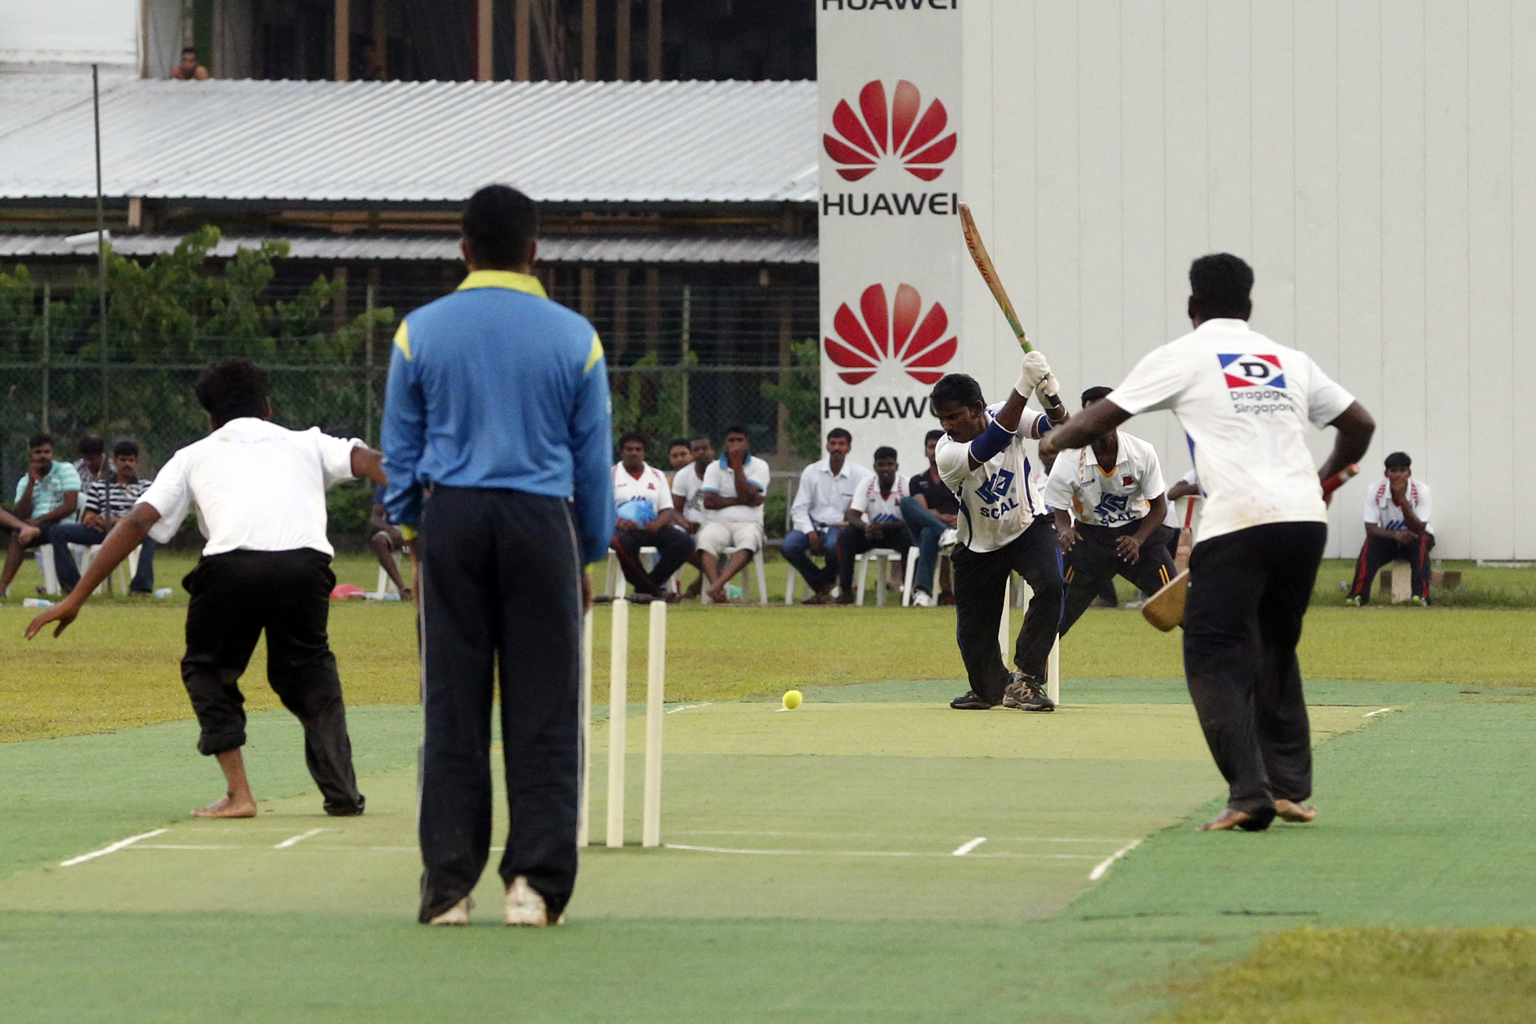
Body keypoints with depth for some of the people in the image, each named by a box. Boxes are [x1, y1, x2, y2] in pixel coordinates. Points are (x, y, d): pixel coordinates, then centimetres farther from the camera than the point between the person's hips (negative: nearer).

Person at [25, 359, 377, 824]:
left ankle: (238, 793, 10)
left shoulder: (195, 455, 29)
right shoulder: (305, 443, 32)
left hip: (232, 562, -1)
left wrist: (75, 599, 18)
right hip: (304, 560, 1)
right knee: (308, 666, 27)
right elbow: (367, 461, 15)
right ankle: (341, 790, 16)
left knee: (208, 668, 24)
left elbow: (138, 521, 19)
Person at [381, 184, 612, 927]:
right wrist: (589, 559, 16)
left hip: (451, 519, 1)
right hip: (542, 527, -1)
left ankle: (448, 886, 4)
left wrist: (412, 540, 17)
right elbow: (593, 459, 8)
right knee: (542, 712, 2)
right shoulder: (573, 337, 2)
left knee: (452, 708, 4)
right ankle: (535, 882, -2)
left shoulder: (419, 332, 4)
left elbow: (400, 454, 8)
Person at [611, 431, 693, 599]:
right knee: (624, 542, -41)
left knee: (684, 541, -25)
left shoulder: (657, 476, 20)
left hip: (652, 527, 4)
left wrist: (658, 523, -13)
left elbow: (668, 510, 11)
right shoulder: (611, 475, 11)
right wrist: (618, 521, -22)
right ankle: (656, 590, -23)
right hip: (623, 528, -4)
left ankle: (646, 586, -18)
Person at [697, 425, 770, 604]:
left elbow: (746, 496, -7)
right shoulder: (714, 467, 12)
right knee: (706, 539, -34)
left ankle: (717, 584, -53)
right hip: (718, 522, 1)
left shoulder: (759, 466, 8)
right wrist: (741, 500, -5)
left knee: (748, 540, -37)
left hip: (748, 522, -1)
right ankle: (717, 588, -50)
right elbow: (709, 501, -2)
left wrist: (737, 466, -7)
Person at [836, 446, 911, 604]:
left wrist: (884, 527, -38)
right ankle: (846, 590, -22)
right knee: (844, 537, -25)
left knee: (909, 538, -38)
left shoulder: (905, 485, -14)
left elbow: (909, 520, -20)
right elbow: (852, 516, -12)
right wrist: (866, 526, -36)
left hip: (896, 532, -3)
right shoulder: (866, 484, -6)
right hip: (872, 533, 3)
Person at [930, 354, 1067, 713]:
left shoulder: (1004, 415, -16)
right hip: (979, 545, 0)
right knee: (972, 631, 3)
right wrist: (1023, 389, -53)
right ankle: (991, 687, 37)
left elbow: (1056, 428, -29)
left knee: (1051, 585, -28)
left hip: (1028, 526, 0)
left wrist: (1051, 402, -53)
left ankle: (1024, 680, -17)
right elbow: (990, 446, -43)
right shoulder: (946, 454, -25)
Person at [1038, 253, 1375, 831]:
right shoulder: (1290, 360, 20)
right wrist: (1328, 474, 42)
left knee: (1215, 658, -2)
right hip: (1305, 519, 5)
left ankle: (1250, 793, -16)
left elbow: (1100, 421, 7)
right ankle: (1291, 788, 21)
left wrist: (1056, 440, 28)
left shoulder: (1183, 358, 7)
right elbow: (1360, 425, 24)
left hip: (1237, 524, -5)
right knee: (1275, 653, 21)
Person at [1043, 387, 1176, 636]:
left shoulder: (1142, 453, -16)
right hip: (1090, 536, 0)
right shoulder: (1069, 459, -18)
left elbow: (1159, 506, -7)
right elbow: (1058, 508, -8)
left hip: (1138, 530, 0)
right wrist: (1064, 530, -31)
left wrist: (1138, 540, -24)